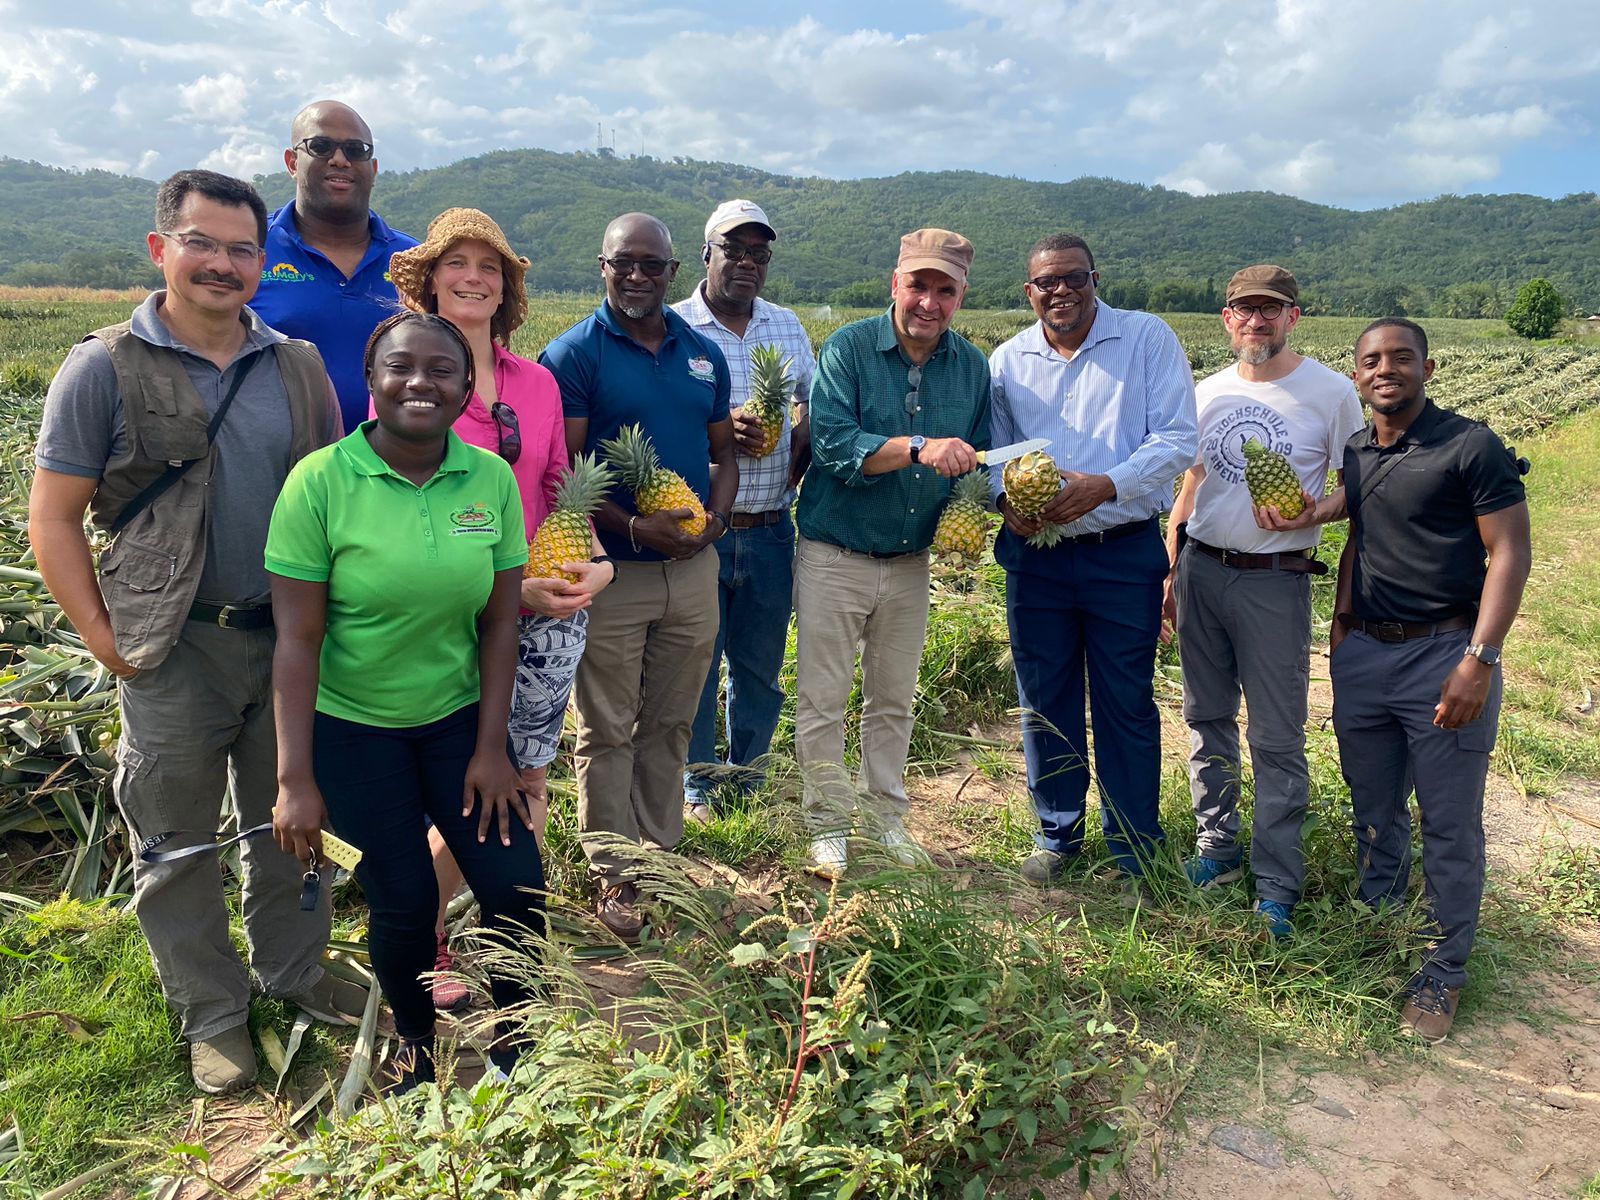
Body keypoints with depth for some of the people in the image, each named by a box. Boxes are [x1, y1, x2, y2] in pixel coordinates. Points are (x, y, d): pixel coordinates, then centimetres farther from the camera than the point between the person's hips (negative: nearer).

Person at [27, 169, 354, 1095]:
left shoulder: (298, 367, 5)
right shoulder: (106, 369, -5)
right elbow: (53, 518, -4)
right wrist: (105, 639, -9)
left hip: (290, 637, 3)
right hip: (175, 651, -3)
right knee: (180, 843, 10)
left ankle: (296, 971, 36)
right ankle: (214, 1013, 28)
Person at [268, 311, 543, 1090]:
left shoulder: (491, 479, -7)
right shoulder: (320, 481, -15)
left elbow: (499, 624, -3)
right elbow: (298, 640, -13)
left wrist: (491, 748, -4)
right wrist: (295, 780, -13)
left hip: (459, 718, 3)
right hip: (353, 731, -2)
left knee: (516, 887, -3)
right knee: (404, 903, 1)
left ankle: (512, 1028, 27)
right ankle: (415, 1044, 32)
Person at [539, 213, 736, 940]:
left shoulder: (703, 354, 10)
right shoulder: (574, 354, -6)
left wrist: (716, 516, -4)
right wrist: (634, 527, -21)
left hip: (693, 568, 5)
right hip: (612, 571, -4)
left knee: (670, 724, 15)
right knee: (607, 731, 5)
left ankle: (662, 854, 29)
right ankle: (612, 875, 18)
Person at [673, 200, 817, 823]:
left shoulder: (788, 327, 12)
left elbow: (814, 402, 17)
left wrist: (803, 437, -5)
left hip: (770, 531, 4)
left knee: (761, 665, 13)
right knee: (695, 665, 6)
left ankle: (746, 773, 32)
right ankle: (697, 783, 24)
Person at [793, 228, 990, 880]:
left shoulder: (973, 366, 3)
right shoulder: (847, 349, -11)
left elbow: (978, 461, 12)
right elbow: (831, 445, -24)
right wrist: (918, 448, -35)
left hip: (911, 562, 4)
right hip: (833, 556, -4)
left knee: (893, 701, 16)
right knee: (822, 700, 4)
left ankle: (888, 818, 32)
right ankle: (828, 824, 21)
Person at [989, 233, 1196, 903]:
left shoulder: (1148, 340, -2)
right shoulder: (1007, 361, 9)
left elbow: (1177, 440, -8)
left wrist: (1105, 485, -22)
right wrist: (1004, 498, -9)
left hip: (1125, 553, -3)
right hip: (1035, 554, 3)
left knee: (1127, 706, 5)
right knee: (1044, 699, 11)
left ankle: (1132, 851, 20)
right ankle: (1058, 830, 30)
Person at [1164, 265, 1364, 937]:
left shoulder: (1331, 393, -3)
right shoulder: (1209, 393, 10)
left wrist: (1312, 515, -21)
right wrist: (1171, 571, 13)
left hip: (1275, 581, -5)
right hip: (1199, 572, 5)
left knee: (1277, 738, -2)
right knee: (1207, 718, 13)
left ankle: (1276, 887, 9)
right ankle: (1218, 848, 29)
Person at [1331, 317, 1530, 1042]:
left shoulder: (1471, 446, -8)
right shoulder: (1354, 454, 10)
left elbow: (1510, 552, -12)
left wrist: (1479, 660, -19)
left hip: (1444, 655, -5)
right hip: (1362, 656, 6)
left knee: (1450, 827, 3)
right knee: (1373, 812, 16)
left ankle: (1443, 971, 16)